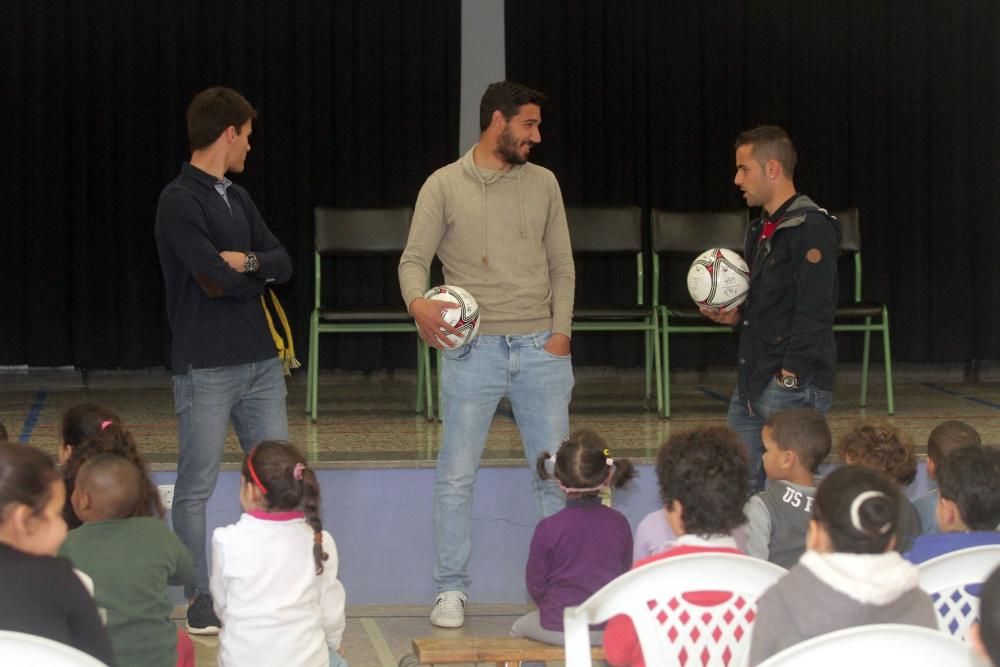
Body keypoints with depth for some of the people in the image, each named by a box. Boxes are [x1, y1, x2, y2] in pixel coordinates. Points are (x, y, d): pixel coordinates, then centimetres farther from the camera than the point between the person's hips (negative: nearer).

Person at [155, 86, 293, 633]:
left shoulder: (238, 198, 14)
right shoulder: (179, 201, -11)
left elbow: (283, 263, 8)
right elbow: (216, 279, -19)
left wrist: (248, 261, -12)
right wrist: (262, 272, 0)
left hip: (261, 362, 8)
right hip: (206, 368, -8)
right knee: (196, 487, 2)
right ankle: (200, 598, 11)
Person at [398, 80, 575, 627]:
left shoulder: (543, 183, 9)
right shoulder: (444, 185, 0)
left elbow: (561, 263, 11)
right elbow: (414, 258, -3)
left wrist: (561, 330, -1)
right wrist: (418, 302, -24)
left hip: (540, 349, 3)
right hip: (472, 349, -3)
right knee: (456, 475, 1)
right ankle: (451, 589, 11)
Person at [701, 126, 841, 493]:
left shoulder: (811, 228, -12)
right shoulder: (760, 231, 18)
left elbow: (814, 313, -17)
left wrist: (790, 376, -20)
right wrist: (735, 316, 8)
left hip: (794, 385, -9)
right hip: (751, 386, 9)